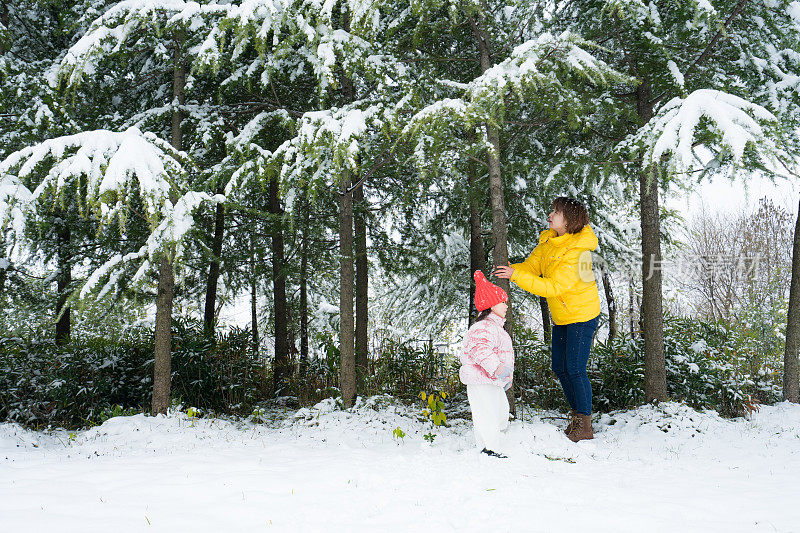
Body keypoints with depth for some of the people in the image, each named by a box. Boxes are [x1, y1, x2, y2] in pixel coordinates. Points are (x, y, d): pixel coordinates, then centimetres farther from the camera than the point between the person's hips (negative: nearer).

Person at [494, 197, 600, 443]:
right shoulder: (549, 240, 0)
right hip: (561, 316, 8)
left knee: (575, 369, -7)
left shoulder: (577, 252, -26)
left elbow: (553, 287, -30)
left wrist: (517, 275, -33)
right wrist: (511, 270, -20)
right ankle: (576, 415, 28)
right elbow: (532, 265, 1)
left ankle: (585, 427, 7)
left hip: (581, 316, -8)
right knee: (560, 367, 11)